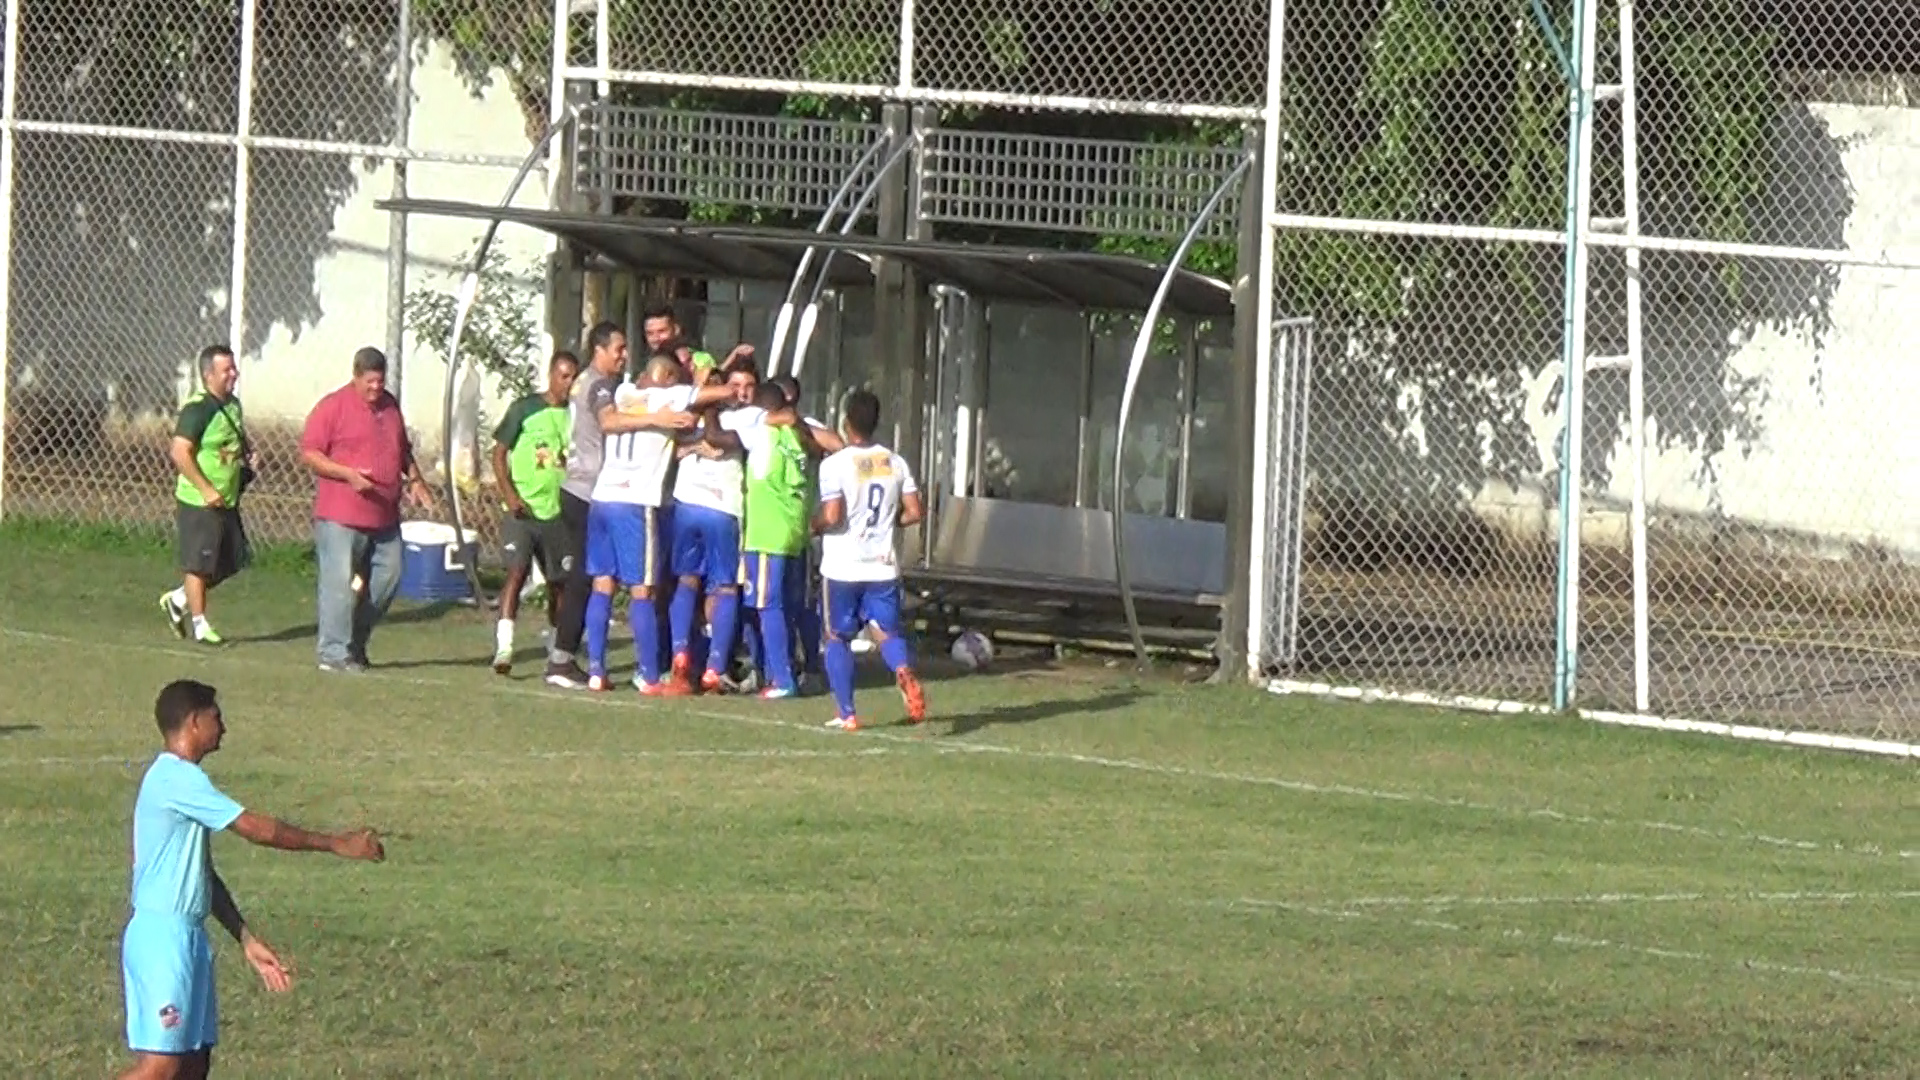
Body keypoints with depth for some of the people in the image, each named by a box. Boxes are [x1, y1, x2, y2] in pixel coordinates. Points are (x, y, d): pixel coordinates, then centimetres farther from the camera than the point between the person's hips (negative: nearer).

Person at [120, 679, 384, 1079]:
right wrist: (337, 844, -7)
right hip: (163, 936, -10)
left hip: (184, 937, 10)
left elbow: (206, 878, 20)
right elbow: (256, 829, -15)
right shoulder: (177, 779, -15)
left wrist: (248, 941, 18)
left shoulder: (181, 779, 17)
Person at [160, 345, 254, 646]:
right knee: (199, 564, 2)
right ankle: (199, 624, 12)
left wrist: (249, 458, 5)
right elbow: (180, 452, -23)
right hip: (198, 503, -8)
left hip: (227, 501, 8)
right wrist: (206, 489, -23)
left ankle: (178, 600, 29)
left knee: (230, 562, 12)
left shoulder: (233, 405, 9)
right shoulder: (197, 409, -18)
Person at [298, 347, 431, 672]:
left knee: (387, 577, 9)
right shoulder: (333, 407, -6)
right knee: (339, 583, -8)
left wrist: (414, 479, 10)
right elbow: (309, 453, -10)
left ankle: (356, 643, 22)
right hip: (341, 516, -7)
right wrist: (348, 474, -21)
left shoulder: (390, 406, 15)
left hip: (384, 515, 7)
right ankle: (335, 653, -4)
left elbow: (403, 450, 28)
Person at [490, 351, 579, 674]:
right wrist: (510, 494, -11)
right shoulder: (525, 409, -1)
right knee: (517, 571, -19)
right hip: (522, 510, -4)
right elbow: (499, 452, 1)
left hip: (559, 511, 4)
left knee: (560, 584, 11)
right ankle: (503, 647, -24)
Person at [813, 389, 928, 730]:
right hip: (883, 566, 3)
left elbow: (832, 516, -19)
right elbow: (914, 512, 3)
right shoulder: (895, 463, 4)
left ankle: (847, 714, 6)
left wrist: (812, 526, 1)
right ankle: (905, 673, -27)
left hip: (842, 567, -3)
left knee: (837, 638, 11)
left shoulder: (835, 464, -12)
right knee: (888, 631, 7)